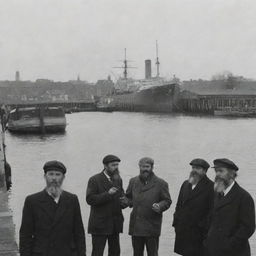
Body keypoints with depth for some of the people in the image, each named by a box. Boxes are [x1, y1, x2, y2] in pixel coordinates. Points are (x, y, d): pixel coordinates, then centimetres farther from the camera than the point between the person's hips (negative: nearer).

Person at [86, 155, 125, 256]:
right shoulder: (94, 180, -7)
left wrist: (123, 202, -1)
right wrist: (107, 194, -23)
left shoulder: (118, 180, 12)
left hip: (115, 224, 6)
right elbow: (90, 199, -15)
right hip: (100, 223, -6)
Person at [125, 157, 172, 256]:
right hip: (135, 225, 4)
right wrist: (128, 201, 1)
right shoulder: (133, 181, 11)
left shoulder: (161, 184, -2)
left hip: (152, 227, -4)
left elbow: (167, 201, 1)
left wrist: (160, 207, -19)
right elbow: (128, 197, 23)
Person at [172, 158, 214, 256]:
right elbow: (179, 205, 19)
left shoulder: (210, 187, -8)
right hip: (182, 232, 6)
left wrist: (202, 228, -14)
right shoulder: (185, 184, 13)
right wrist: (176, 223, 12)